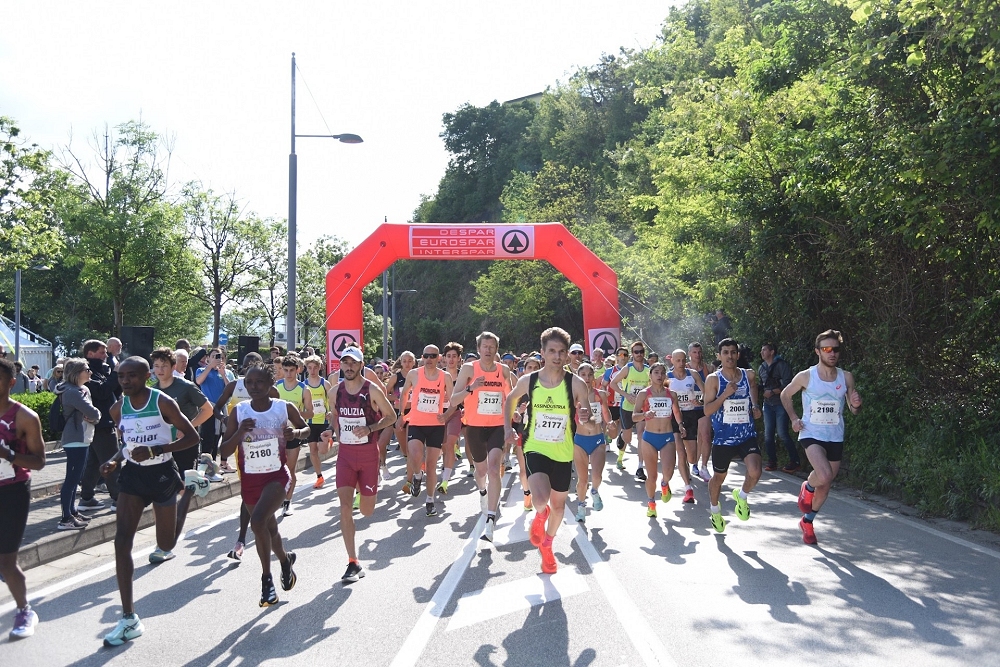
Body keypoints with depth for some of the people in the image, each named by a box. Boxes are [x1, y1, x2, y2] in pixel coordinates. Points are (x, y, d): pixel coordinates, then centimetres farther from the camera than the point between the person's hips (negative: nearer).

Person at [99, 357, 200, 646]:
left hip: (161, 473, -4)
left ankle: (178, 516, 48)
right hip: (132, 474, 4)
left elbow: (192, 437, -14)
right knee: (121, 541, -12)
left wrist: (155, 451, -25)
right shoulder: (118, 408, 0)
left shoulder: (163, 403, -15)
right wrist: (115, 460, -5)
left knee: (166, 545, 7)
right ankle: (129, 618, -8)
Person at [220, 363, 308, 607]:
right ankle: (285, 559, 45)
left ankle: (267, 577, -3)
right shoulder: (239, 412, -4)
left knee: (258, 522, -22)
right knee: (267, 527, 17)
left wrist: (295, 433, -12)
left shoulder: (285, 408, -7)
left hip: (276, 476, -3)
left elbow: (306, 428, 11)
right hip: (249, 479, 3)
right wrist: (239, 433, -22)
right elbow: (225, 451, -4)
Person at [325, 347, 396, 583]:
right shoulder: (334, 392, 3)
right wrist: (331, 431, 0)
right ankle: (353, 564, -7)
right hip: (345, 453, 2)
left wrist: (370, 429, -18)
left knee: (366, 510, 7)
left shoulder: (372, 390, -9)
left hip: (368, 454, -2)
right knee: (345, 506, -11)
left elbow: (391, 416, -4)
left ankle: (364, 491, 48)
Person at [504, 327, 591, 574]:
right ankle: (540, 515, 16)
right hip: (535, 449, -1)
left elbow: (586, 418, -6)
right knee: (541, 500, -24)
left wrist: (585, 417, -29)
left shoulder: (576, 384, -12)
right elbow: (510, 399, 13)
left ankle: (546, 545, 46)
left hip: (563, 453, 1)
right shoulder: (528, 381, -7)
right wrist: (508, 427, 2)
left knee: (558, 504, 17)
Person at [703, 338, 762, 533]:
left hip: (747, 435, 2)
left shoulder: (749, 375, 2)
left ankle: (742, 496, 13)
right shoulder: (713, 379, -8)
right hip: (722, 438, -1)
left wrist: (755, 407, 9)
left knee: (755, 471, -20)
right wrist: (725, 394, -23)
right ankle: (715, 510, 41)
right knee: (719, 476, 14)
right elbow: (707, 410, -12)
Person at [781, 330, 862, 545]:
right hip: (811, 435, -4)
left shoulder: (846, 377, -1)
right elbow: (785, 395, 8)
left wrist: (855, 404, -16)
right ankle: (807, 488, 7)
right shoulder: (806, 376, -9)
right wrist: (793, 418, -2)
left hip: (835, 438, 4)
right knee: (824, 476, -27)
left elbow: (853, 410, 8)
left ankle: (807, 521, 34)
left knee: (825, 486, 11)